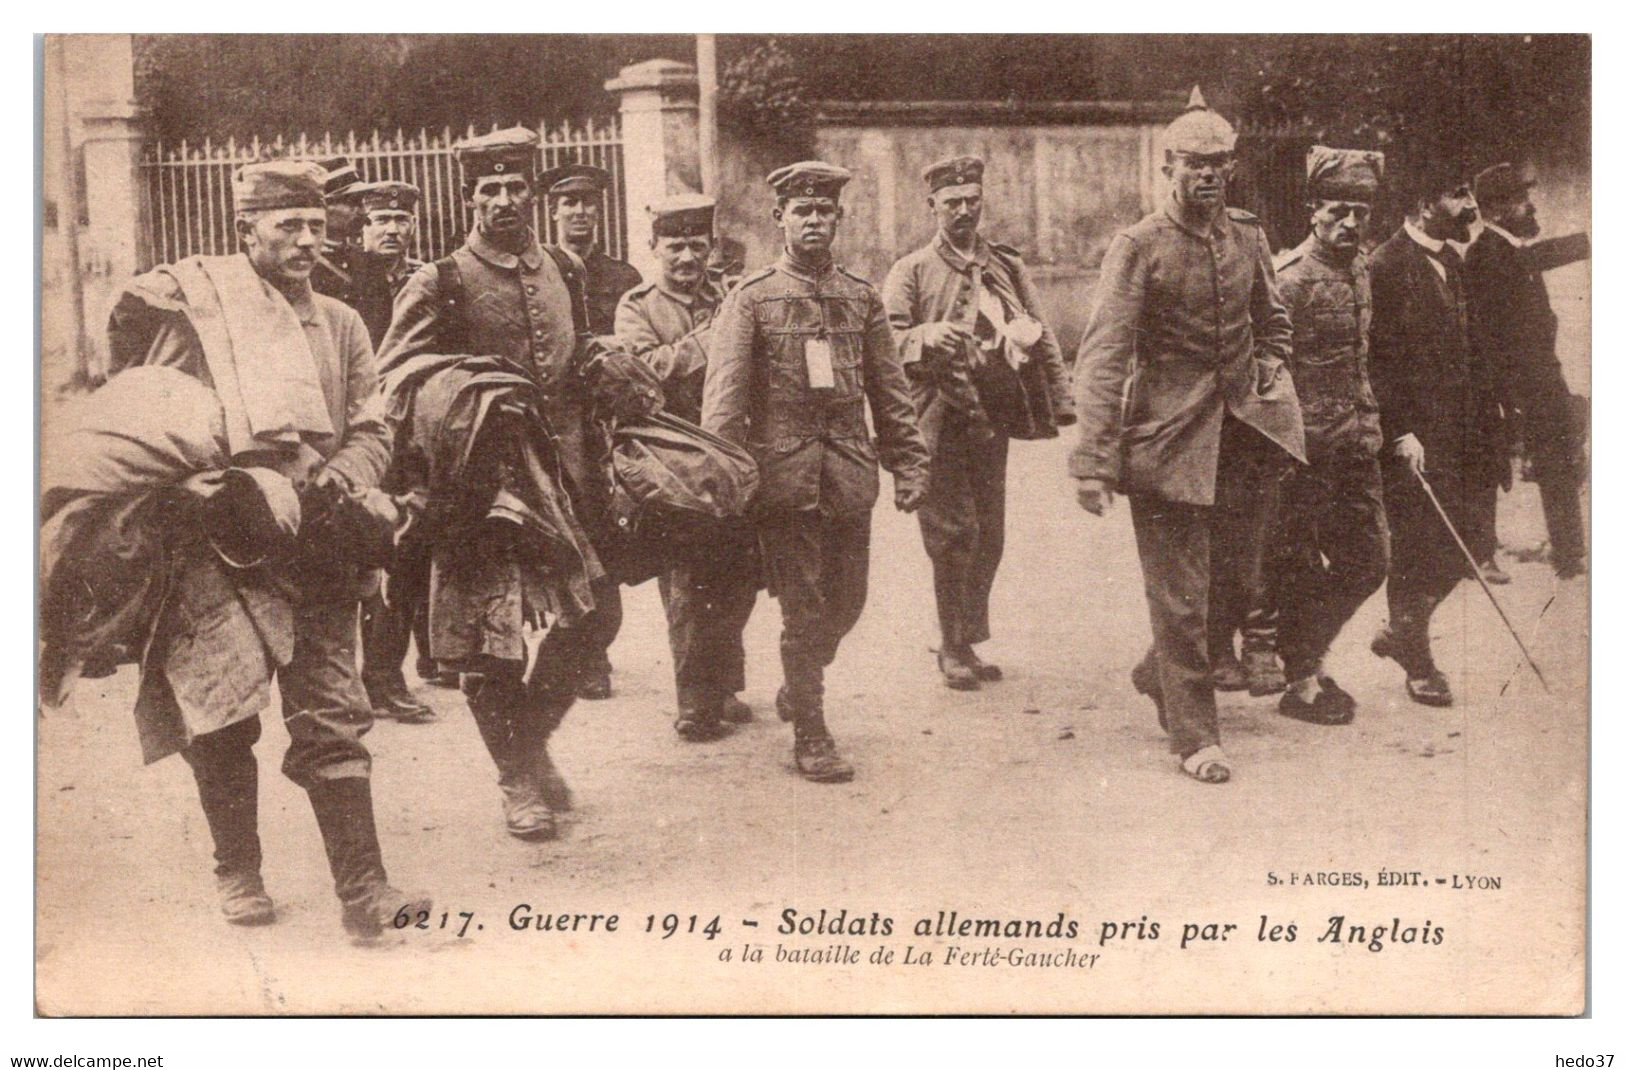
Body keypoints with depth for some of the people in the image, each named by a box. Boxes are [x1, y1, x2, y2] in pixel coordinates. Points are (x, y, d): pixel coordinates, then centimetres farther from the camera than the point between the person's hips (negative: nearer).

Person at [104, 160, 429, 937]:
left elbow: (371, 430, 15)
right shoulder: (190, 295, 2)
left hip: (312, 542, 3)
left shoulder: (340, 325, 17)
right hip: (214, 541, -3)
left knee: (330, 715, -1)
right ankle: (237, 874, 20)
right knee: (222, 714, -1)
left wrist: (342, 473, -7)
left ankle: (362, 889, 0)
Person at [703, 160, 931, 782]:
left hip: (850, 473, 4)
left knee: (848, 599, 11)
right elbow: (724, 396, -6)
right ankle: (810, 737, 10)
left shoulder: (862, 298, 12)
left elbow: (889, 390, 14)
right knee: (804, 608, -1)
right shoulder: (750, 300, 0)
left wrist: (909, 464, 9)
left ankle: (799, 684, 38)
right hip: (785, 471, -4)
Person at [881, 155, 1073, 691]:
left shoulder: (1008, 268, 14)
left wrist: (1059, 402, 7)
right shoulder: (911, 271, 3)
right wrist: (929, 336, -28)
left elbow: (1040, 338, 16)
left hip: (992, 416, 4)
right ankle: (954, 649, 3)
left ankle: (969, 642, 20)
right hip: (937, 419, -4)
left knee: (989, 533, 6)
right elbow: (888, 338, -8)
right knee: (954, 529, -8)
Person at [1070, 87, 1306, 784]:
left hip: (1240, 432, 6)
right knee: (1179, 592, -1)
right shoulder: (1138, 247, -9)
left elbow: (1273, 326, 25)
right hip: (1167, 440, -6)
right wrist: (1093, 461, -23)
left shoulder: (1248, 238, 7)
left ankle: (1162, 674, 36)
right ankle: (1194, 734, 11)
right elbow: (1103, 356, -16)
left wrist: (1269, 382, 9)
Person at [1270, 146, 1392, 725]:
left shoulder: (1362, 268, 11)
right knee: (1299, 566, 2)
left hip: (1354, 443, 8)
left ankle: (1304, 657, 29)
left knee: (1368, 561, 11)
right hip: (1305, 449, -8)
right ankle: (1302, 681, 17)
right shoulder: (1291, 279, -14)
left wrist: (1371, 424, 19)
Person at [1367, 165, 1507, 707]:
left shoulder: (1451, 262, 14)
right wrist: (1401, 433, -20)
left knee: (1474, 541, 9)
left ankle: (1400, 632, 27)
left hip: (1460, 432, 8)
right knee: (1419, 550, 0)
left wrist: (1491, 408, 11)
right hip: (1414, 437, -8)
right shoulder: (1387, 266, -13)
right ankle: (1418, 662, 17)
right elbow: (1378, 358, -16)